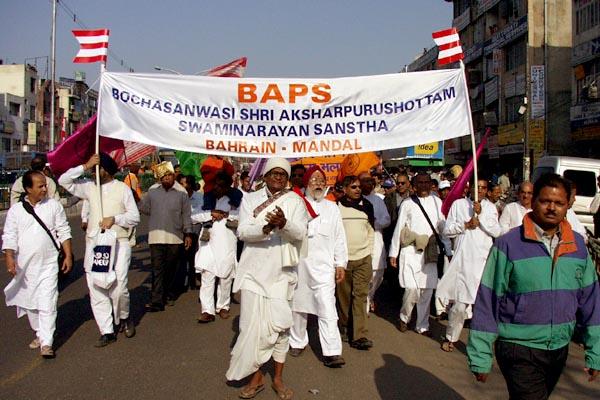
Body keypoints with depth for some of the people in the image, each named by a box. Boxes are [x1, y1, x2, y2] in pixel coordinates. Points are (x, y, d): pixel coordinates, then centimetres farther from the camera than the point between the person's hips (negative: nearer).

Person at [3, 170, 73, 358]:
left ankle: (46, 343, -4)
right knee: (30, 303, 15)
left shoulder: (54, 206, 1)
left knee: (47, 304, -8)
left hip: (48, 264, -2)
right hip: (25, 266, 2)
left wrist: (68, 255, 0)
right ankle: (39, 334, 33)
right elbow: (9, 236, -1)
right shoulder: (16, 210, 1)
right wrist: (9, 258, -13)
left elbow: (63, 231, 4)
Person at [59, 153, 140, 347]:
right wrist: (84, 166, -4)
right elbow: (63, 180, 5)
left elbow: (135, 216, 2)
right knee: (96, 289, 2)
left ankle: (124, 318, 18)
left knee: (118, 287, -11)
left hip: (119, 243, -3)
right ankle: (107, 331, 11)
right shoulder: (90, 187, 11)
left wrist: (114, 218, -14)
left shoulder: (122, 188, 3)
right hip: (94, 243, 4)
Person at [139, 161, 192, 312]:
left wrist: (188, 234, 0)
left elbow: (186, 215, 2)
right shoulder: (152, 192, 4)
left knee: (171, 269, 12)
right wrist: (157, 215, 8)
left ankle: (169, 295, 29)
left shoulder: (181, 193, 1)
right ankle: (157, 301, -2)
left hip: (175, 237, 0)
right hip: (156, 236, 0)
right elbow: (142, 207, 15)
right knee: (157, 269, -2)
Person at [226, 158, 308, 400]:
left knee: (280, 325, 6)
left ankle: (278, 378, 22)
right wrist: (265, 228, -26)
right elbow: (242, 231, -7)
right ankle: (256, 376, 18)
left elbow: (300, 233, -9)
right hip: (254, 271, 0)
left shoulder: (295, 201, 3)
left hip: (282, 272, 0)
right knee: (253, 324, 0)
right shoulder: (251, 199, 4)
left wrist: (284, 223, -30)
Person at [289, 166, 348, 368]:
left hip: (323, 266, 0)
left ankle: (332, 352, -5)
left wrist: (341, 264, 7)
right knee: (298, 305, 13)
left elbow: (339, 238, 11)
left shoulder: (332, 208, 12)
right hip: (299, 264, 0)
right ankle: (297, 342, 30)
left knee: (327, 309, -7)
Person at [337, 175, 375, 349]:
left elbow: (371, 230, 15)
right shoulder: (336, 207, -1)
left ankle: (359, 335, -3)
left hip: (363, 258, 1)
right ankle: (343, 328, 24)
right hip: (342, 258, -1)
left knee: (360, 296, -3)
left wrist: (370, 253, 11)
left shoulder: (367, 206, 7)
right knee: (343, 296, 7)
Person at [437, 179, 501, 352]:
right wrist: (465, 225, -9)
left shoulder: (490, 207, 9)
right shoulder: (459, 204, 6)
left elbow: (496, 232, -4)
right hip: (462, 260, -1)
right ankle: (451, 337, 19)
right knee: (459, 302, 1)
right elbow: (447, 230, 4)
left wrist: (480, 214, -10)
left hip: (483, 260, 1)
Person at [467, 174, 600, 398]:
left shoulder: (577, 245, 2)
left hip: (560, 349, 5)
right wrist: (480, 356, -10)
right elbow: (487, 302, -11)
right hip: (519, 351, -5)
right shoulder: (508, 244, -13)